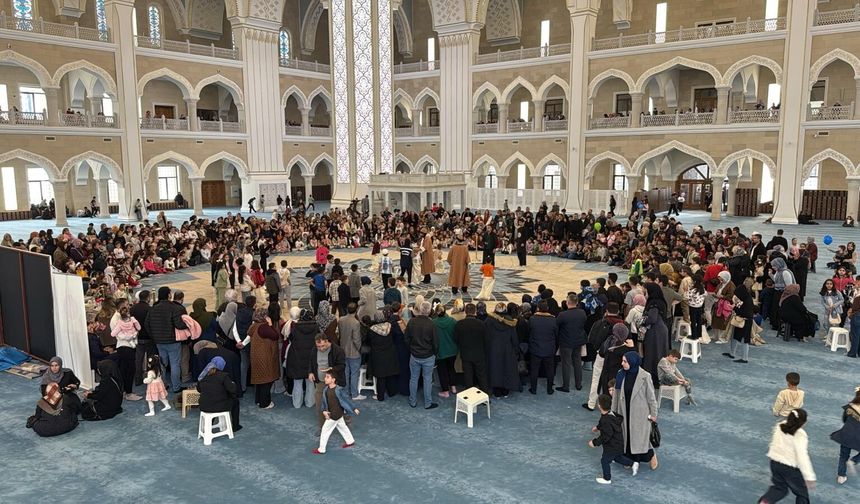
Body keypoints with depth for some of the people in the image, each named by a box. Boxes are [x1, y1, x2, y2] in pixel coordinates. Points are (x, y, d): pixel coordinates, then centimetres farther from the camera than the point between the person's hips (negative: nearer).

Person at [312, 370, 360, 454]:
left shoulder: (338, 390, -25)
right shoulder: (326, 389, -4)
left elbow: (346, 399, -16)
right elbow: (324, 401, 3)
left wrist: (354, 409, -8)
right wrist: (324, 411, -12)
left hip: (336, 414, -8)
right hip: (331, 413, 8)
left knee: (325, 430, 1)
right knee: (342, 427, 23)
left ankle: (321, 449, 15)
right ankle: (350, 442, 41)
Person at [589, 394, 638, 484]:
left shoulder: (605, 420, -35)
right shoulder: (612, 414, -6)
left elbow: (606, 436, -31)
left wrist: (595, 442, -23)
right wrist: (597, 427, 29)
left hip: (612, 446, -9)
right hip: (618, 443, 9)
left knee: (604, 461, 10)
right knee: (617, 457, 32)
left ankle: (607, 479, 26)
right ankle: (633, 464, 37)